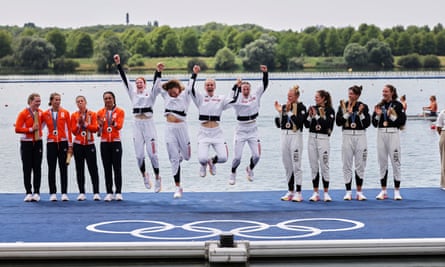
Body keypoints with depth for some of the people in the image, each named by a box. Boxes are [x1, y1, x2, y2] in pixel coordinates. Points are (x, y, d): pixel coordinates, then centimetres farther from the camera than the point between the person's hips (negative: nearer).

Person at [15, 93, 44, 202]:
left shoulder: (40, 112, 4)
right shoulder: (23, 113, -9)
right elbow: (17, 129, -14)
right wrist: (31, 129, -18)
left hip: (38, 143, 3)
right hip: (26, 143, -3)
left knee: (37, 168, 2)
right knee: (27, 168, 1)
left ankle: (37, 193, 6)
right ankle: (28, 193, 4)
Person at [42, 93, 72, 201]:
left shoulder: (65, 113, 2)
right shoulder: (45, 114, 3)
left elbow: (69, 129, 2)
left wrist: (70, 145, -1)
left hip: (63, 143, -1)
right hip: (51, 143, 1)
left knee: (63, 168, 1)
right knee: (51, 169, 2)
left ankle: (64, 193, 4)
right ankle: (53, 193, 7)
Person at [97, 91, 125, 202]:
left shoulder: (120, 111, 0)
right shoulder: (100, 112, 7)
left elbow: (120, 126, -15)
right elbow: (98, 129, 3)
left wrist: (114, 123, -36)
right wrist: (100, 125, -19)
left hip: (116, 142, -2)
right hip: (104, 143, 2)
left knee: (117, 168, -3)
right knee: (107, 169, 2)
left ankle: (118, 193, -1)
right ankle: (109, 193, 5)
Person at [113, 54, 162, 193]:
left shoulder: (150, 93, 5)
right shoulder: (133, 93, 14)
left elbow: (156, 84, -12)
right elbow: (125, 80, 8)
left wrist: (158, 72, -30)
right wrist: (118, 65, 0)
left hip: (149, 123, -3)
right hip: (137, 124, 3)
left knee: (152, 152, -5)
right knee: (139, 154, 2)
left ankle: (157, 178, 6)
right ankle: (144, 174, 23)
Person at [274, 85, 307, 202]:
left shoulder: (301, 107, -5)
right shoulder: (284, 106, 12)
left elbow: (299, 122, -19)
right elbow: (279, 124, 10)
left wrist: (290, 112, -18)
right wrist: (279, 112, -2)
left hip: (295, 136, -6)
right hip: (284, 135, 6)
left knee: (296, 165, -6)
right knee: (287, 165, 10)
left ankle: (298, 193, -2)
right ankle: (290, 191, 18)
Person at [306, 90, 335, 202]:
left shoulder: (330, 110, -3)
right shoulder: (312, 108, 9)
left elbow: (327, 124, -14)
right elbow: (306, 125, 8)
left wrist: (317, 115, -13)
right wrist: (310, 116, -8)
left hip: (323, 139, -5)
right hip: (312, 138, 5)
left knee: (324, 166, -3)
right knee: (314, 166, 6)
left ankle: (326, 193, 2)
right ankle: (315, 193, 11)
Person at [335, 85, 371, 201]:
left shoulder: (363, 107, 4)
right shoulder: (343, 106, 4)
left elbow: (367, 124, -1)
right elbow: (338, 122, -5)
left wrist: (361, 113, -13)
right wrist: (347, 112, -13)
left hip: (360, 136, 0)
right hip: (347, 136, 0)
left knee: (360, 165, 2)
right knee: (347, 165, 1)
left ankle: (359, 192, 9)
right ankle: (348, 192, 7)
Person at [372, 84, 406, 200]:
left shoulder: (397, 105, 0)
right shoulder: (379, 105, 12)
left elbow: (402, 121, -5)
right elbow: (374, 123, 10)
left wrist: (392, 116, -16)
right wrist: (377, 115, -6)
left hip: (393, 133, -4)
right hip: (381, 134, 4)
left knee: (395, 162, -3)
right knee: (382, 163, 7)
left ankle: (397, 191, 3)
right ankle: (383, 191, 14)